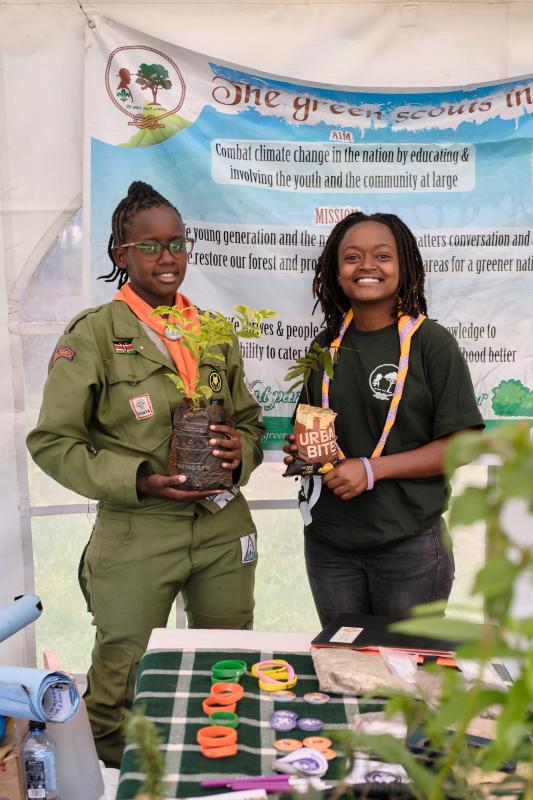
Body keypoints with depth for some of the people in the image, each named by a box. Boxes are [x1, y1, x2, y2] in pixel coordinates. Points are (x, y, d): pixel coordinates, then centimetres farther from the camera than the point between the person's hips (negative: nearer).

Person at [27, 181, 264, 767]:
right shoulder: (93, 334, -6)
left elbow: (249, 422, 15)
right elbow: (52, 442, -7)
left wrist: (239, 453, -8)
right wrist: (137, 479, -18)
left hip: (224, 527, 5)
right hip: (136, 536, -4)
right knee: (122, 675, 8)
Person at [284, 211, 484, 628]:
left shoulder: (431, 342, -7)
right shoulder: (328, 343, 7)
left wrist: (372, 469, -18)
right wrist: (302, 449, -3)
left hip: (409, 543, -4)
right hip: (329, 540, 4)